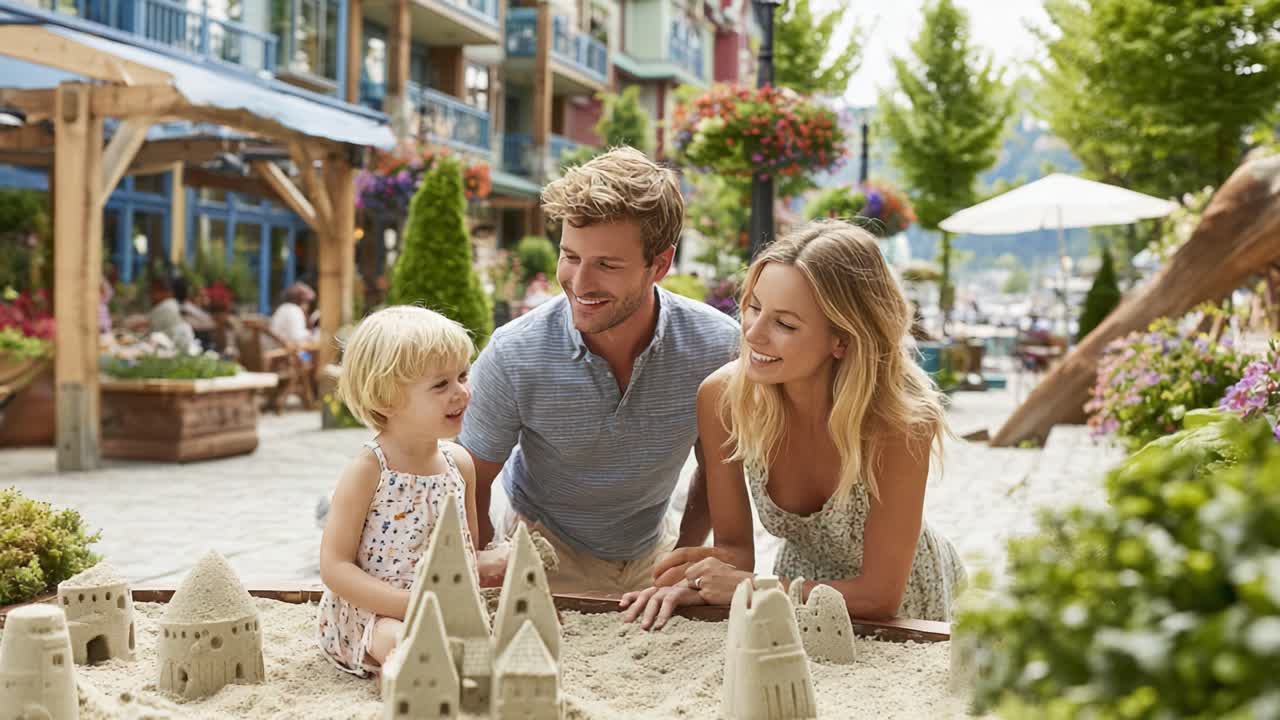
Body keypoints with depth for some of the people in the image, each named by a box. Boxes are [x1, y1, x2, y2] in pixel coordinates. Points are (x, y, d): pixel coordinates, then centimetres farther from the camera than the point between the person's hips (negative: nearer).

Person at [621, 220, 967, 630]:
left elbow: (878, 597, -23)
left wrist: (745, 587, -27)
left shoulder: (897, 423, -30)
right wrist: (695, 582, -30)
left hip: (903, 604, -1)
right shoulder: (723, 398, -21)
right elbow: (733, 546, -10)